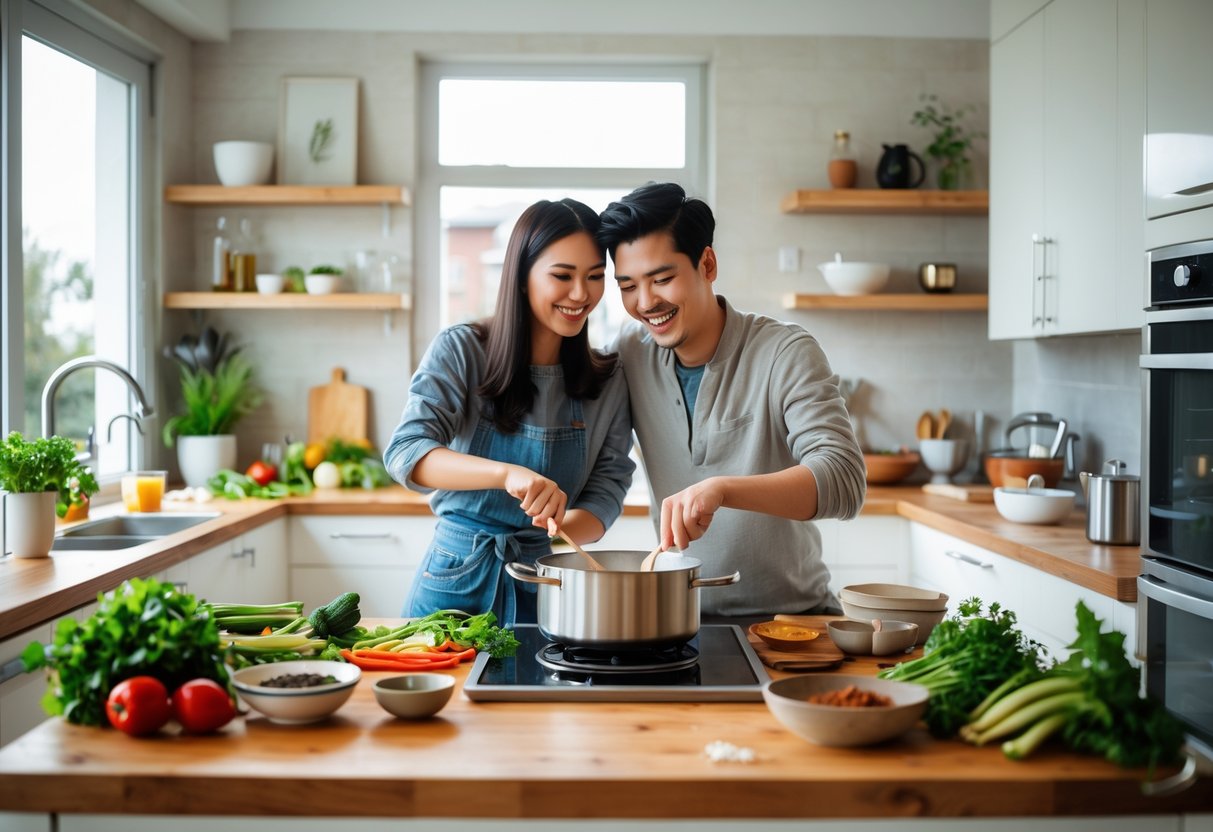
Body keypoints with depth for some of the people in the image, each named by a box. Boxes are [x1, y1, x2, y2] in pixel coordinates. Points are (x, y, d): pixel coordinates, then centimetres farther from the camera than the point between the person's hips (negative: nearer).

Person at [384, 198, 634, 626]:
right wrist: (508, 473, -37)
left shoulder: (608, 381, 1)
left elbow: (607, 488, -3)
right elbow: (405, 452, -20)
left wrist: (562, 532, -26)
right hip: (457, 578, -2)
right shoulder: (461, 350, -9)